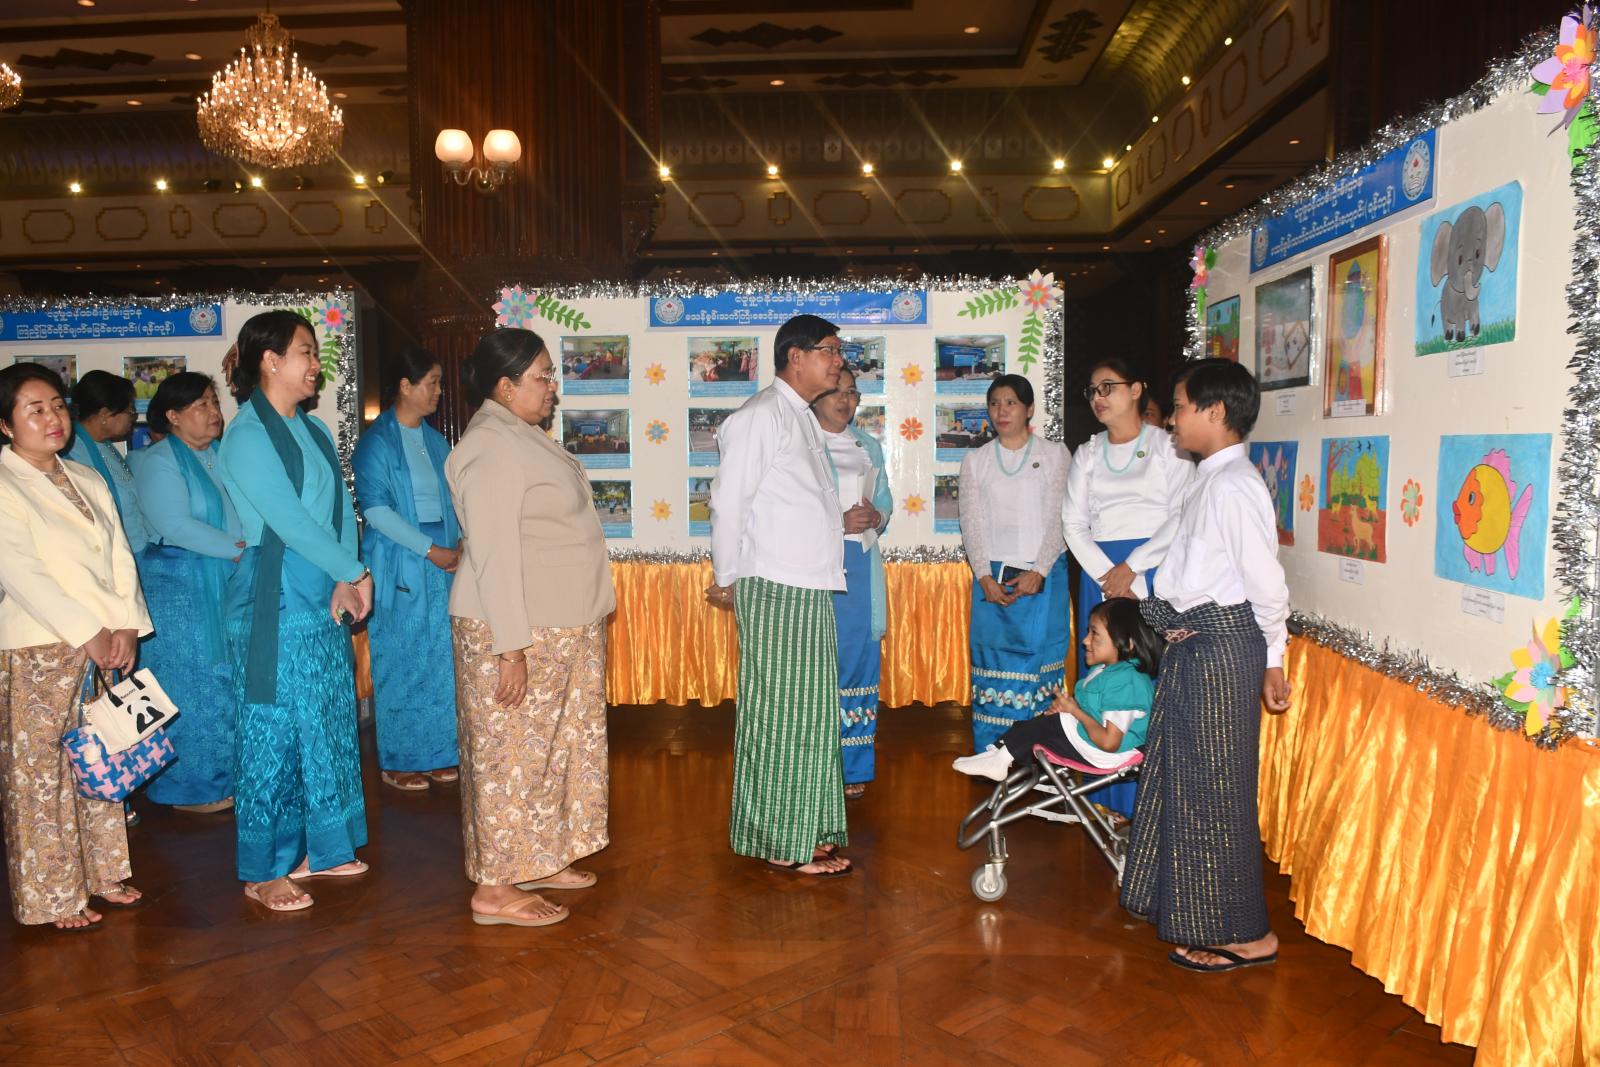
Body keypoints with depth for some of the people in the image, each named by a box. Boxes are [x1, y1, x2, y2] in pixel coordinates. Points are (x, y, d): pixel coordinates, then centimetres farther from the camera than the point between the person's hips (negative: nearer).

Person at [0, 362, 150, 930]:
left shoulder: (87, 480, 13)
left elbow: (119, 557, 9)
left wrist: (126, 626, -4)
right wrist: (88, 633, -16)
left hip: (105, 645, 6)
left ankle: (100, 873, 25)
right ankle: (52, 896, 11)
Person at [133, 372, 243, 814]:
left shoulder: (222, 453, 11)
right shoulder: (158, 461, -9)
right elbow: (176, 525, -19)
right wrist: (236, 550, -18)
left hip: (230, 582, 7)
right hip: (179, 586, -6)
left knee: (225, 682, 11)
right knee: (191, 686, 2)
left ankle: (222, 774, 23)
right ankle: (189, 786, 14)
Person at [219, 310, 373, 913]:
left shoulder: (314, 431, 12)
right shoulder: (247, 436, -11)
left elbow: (341, 510, 6)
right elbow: (289, 521, -18)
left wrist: (343, 584, -7)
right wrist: (356, 573, -11)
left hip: (325, 603, 8)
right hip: (273, 606, -7)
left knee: (327, 728, 13)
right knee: (273, 733, 1)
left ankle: (315, 848, 28)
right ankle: (263, 871, 15)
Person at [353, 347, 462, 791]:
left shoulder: (435, 440, 12)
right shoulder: (377, 441, -8)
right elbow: (375, 508, -14)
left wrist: (460, 544, -4)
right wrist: (431, 550, -16)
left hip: (443, 563, 6)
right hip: (398, 566, -6)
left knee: (440, 662, 10)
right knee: (401, 662, 1)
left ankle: (435, 753, 22)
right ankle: (396, 761, 14)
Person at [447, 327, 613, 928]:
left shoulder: (521, 437, 13)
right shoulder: (492, 446, -18)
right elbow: (493, 553, -23)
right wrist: (511, 646, -24)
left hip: (560, 629, 10)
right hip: (517, 631, -10)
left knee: (554, 746, 16)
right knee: (512, 754, -2)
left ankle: (539, 861, 28)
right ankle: (494, 890, 8)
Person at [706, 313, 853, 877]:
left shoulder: (801, 418, 19)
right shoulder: (761, 415, -10)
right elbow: (728, 502, -13)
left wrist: (850, 517, 10)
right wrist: (726, 578, -7)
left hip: (810, 588, 9)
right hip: (775, 588, -9)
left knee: (810, 714, 13)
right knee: (781, 715, -2)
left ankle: (804, 831, 24)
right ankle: (783, 843, 9)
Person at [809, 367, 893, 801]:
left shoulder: (869, 447, 19)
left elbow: (885, 501, 20)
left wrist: (875, 517, -3)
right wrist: (837, 522, -17)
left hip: (861, 565, 6)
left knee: (860, 659, 6)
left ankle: (853, 768, 15)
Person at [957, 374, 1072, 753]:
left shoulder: (1055, 454, 7)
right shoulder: (975, 461, 12)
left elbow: (1059, 518, 0)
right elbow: (971, 523, 5)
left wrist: (1039, 572, -11)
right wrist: (985, 577, -8)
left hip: (1043, 575, -1)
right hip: (991, 578, 1)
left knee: (1039, 659, -3)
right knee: (993, 662, -1)